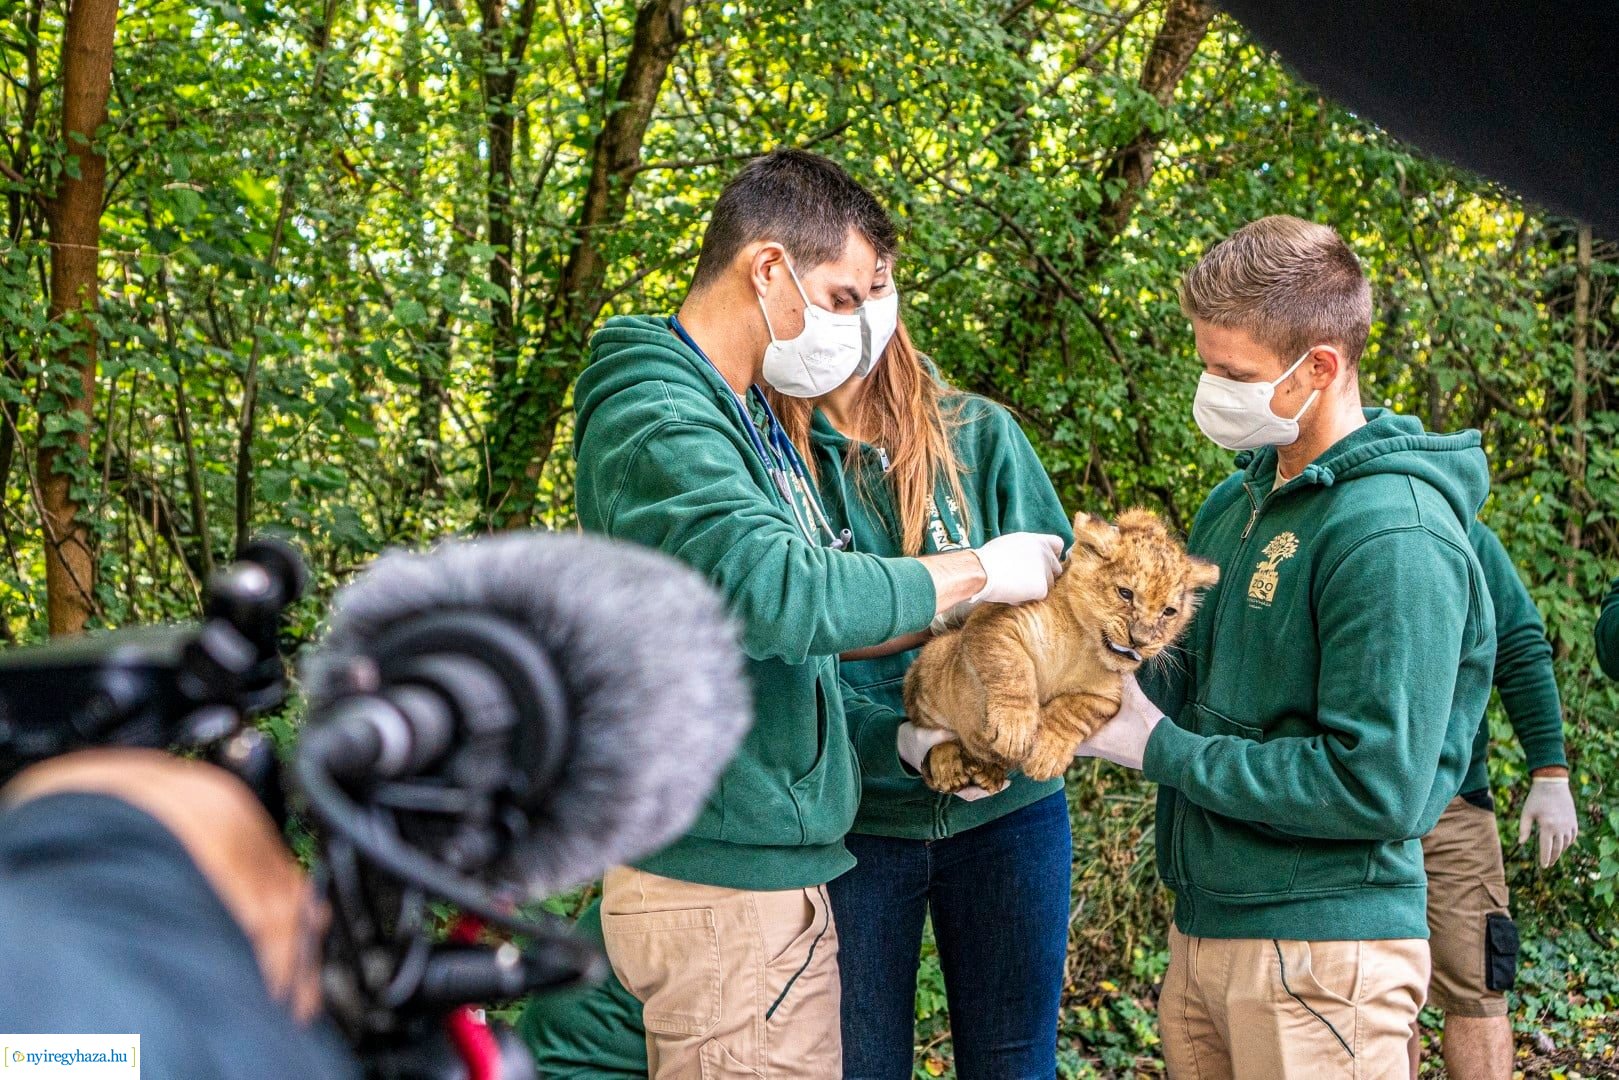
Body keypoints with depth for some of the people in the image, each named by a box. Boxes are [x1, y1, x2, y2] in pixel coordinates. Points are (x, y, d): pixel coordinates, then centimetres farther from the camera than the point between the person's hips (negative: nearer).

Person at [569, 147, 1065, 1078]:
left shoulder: (747, 416, 16)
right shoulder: (656, 425, -18)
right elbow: (783, 595, -31)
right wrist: (977, 573, -20)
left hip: (767, 864, 10)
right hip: (725, 893, -10)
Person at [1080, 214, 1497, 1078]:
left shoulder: (1392, 535, -18)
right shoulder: (1238, 504, 10)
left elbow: (1376, 787, -22)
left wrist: (1163, 750, -16)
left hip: (1318, 950, -8)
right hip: (1203, 933, 8)